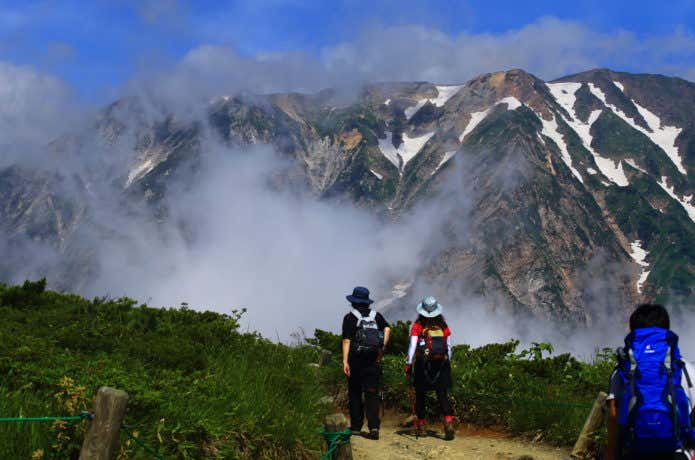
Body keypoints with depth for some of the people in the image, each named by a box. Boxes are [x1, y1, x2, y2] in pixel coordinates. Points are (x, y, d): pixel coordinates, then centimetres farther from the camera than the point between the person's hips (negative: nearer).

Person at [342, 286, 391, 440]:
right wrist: (382, 348, -2)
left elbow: (347, 341, -9)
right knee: (372, 394, 3)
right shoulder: (376, 316, 9)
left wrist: (345, 361, -12)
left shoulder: (350, 318, -2)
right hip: (374, 360, 3)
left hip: (356, 360, -2)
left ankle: (356, 426, 13)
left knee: (354, 393, 10)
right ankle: (374, 426, -9)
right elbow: (387, 329, -5)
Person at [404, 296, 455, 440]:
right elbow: (449, 347, 9)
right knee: (442, 395, 1)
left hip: (422, 363, -2)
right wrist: (447, 363, 19)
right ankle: (448, 421, -19)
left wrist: (408, 365, -4)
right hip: (442, 364, 2)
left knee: (420, 395, 12)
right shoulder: (443, 326, 5)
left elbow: (412, 347, -8)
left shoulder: (418, 326, -3)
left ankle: (420, 425, 18)